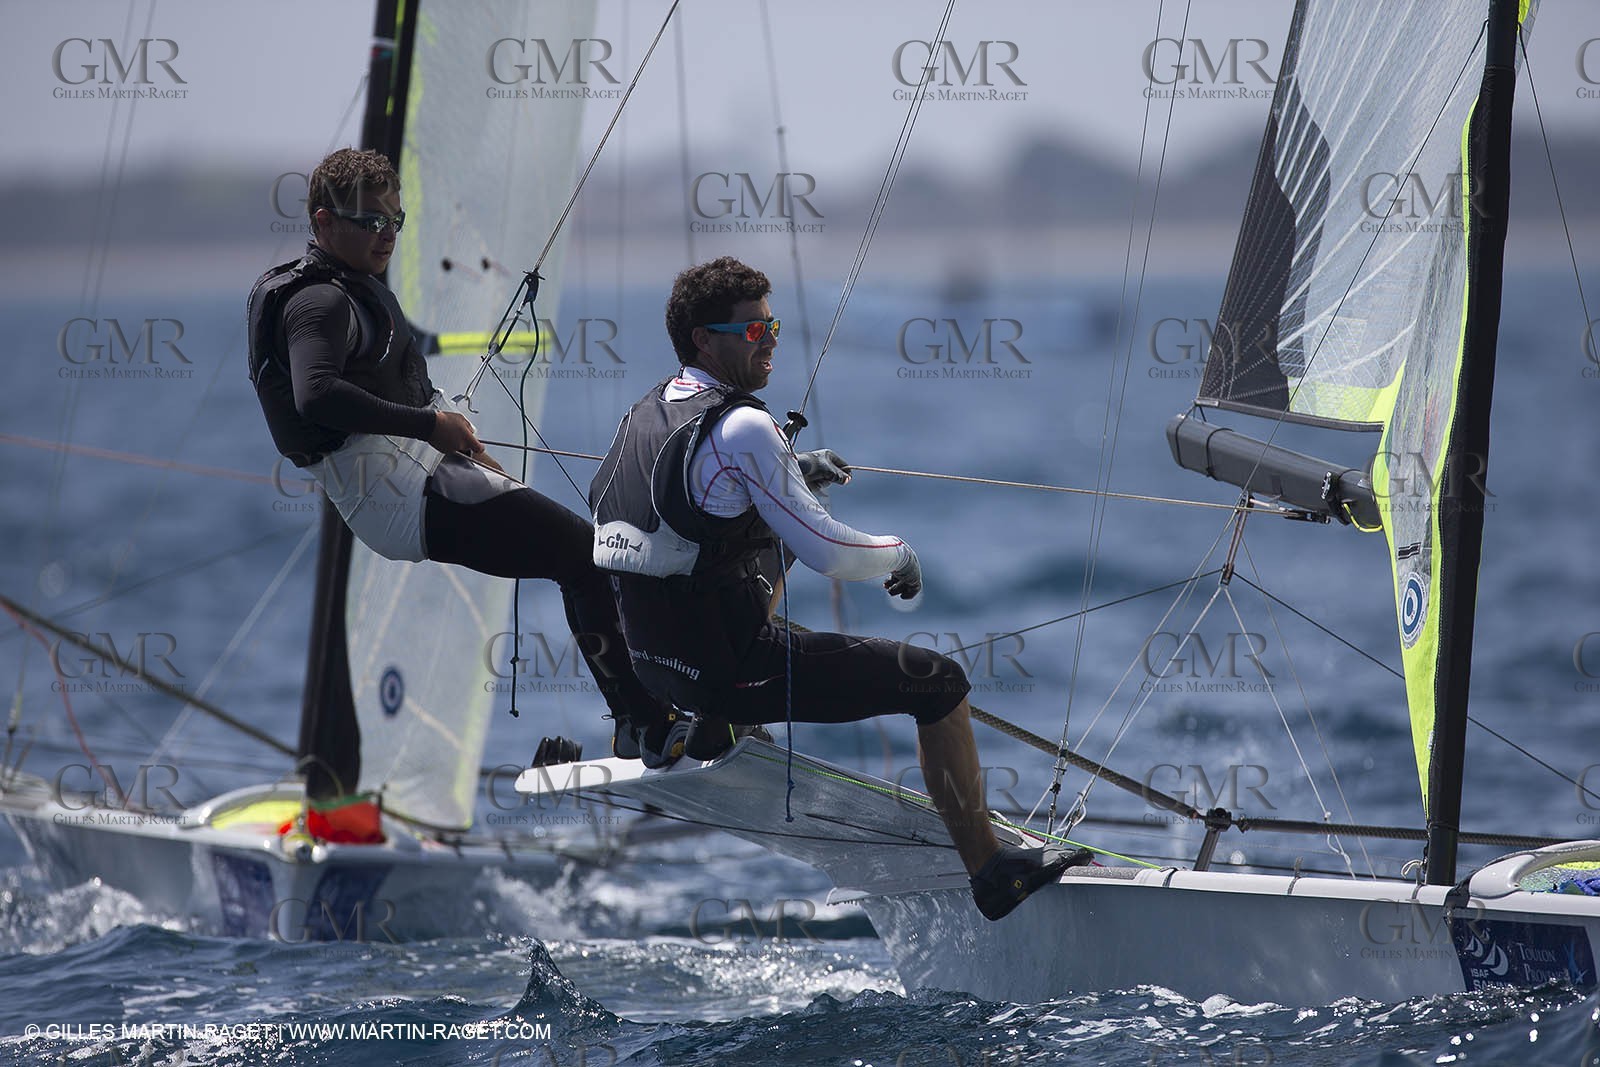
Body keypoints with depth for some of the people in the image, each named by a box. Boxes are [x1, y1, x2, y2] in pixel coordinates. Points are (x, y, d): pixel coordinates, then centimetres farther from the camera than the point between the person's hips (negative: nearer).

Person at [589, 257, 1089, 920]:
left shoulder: (645, 411, 5)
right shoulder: (742, 427, -21)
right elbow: (825, 552, -20)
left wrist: (790, 471, 21)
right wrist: (899, 555, 0)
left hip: (654, 660, 9)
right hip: (735, 672, -9)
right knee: (940, 682, 0)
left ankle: (707, 730, 42)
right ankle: (991, 874, 7)